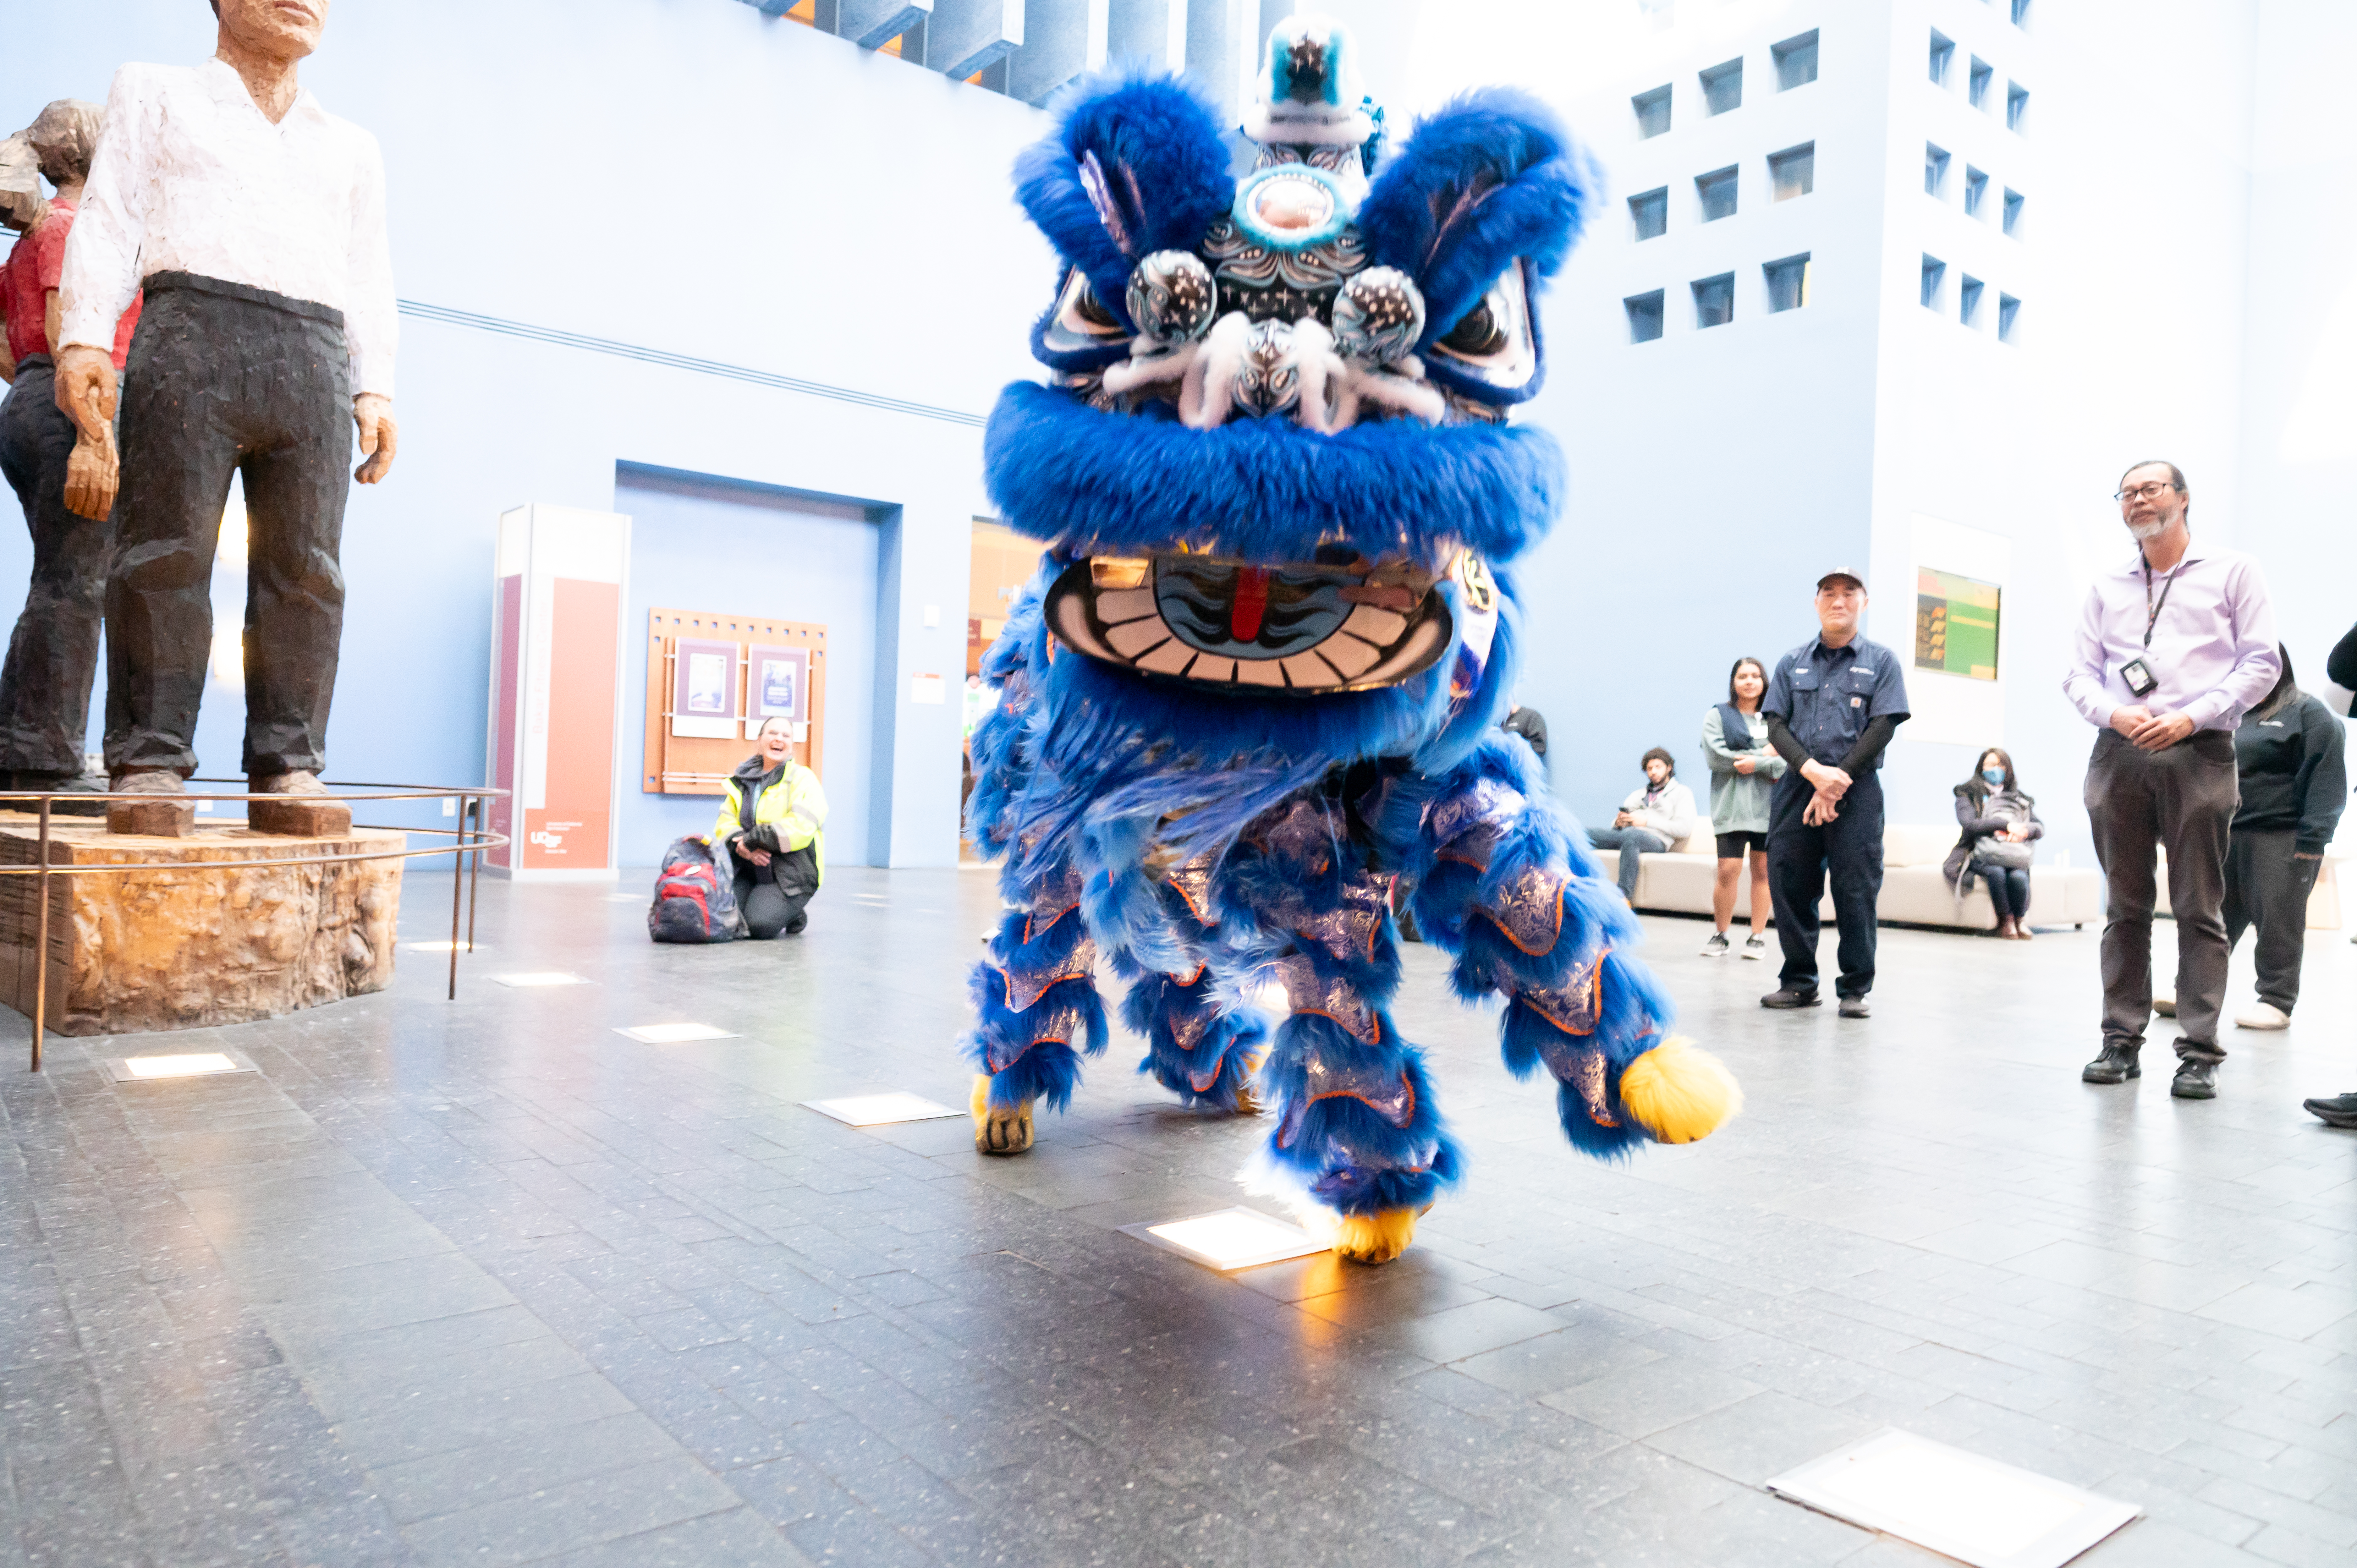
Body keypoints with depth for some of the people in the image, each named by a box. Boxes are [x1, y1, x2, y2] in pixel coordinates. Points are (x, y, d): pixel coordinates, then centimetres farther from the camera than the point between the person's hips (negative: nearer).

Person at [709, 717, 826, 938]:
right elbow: (725, 823, 8)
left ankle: (793, 915, 9)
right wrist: (744, 847, -14)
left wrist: (754, 839, -18)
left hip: (791, 872, -5)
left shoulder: (803, 779, -2)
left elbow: (800, 828, -16)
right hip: (749, 867, 5)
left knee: (760, 924, -25)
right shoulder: (743, 780, 15)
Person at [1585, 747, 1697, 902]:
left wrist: (1646, 821, -5)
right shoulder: (1638, 794, 35)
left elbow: (1684, 828, 1)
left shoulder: (1682, 793, 19)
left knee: (1630, 835, -43)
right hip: (1623, 834, 6)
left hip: (1656, 838, -5)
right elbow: (1615, 824, 28)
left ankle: (1624, 896, -50)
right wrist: (1619, 822, 1)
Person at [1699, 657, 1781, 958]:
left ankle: (1758, 937, 12)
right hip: (1732, 804, -2)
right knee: (1728, 870, -7)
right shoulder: (1718, 715, 6)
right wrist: (1765, 756, -6)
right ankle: (1720, 935, 6)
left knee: (1763, 870, 4)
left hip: (1769, 804, 2)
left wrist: (1754, 763, -13)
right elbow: (1716, 757, -7)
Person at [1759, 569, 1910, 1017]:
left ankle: (1855, 989, 5)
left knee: (1855, 890, -4)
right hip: (1798, 784, 2)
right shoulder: (1792, 663, 13)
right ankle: (1799, 982, 13)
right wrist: (1814, 770, -12)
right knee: (1788, 883, 1)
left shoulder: (1882, 661, 7)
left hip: (1857, 788, -2)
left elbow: (1882, 728, -2)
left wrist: (1837, 780, -11)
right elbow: (1776, 726, 5)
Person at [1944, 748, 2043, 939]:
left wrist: (2024, 830, -14)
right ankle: (2005, 921, -18)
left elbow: (2040, 828, 10)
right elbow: (1969, 824, -8)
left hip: (2014, 856, 2)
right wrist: (2006, 825, -15)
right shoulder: (1968, 793, 11)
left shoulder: (2018, 799, 22)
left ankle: (2020, 920, -13)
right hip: (1980, 855, -2)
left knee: (2019, 877, -34)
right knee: (1997, 873, -36)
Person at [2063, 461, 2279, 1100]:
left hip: (2198, 754, -3)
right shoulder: (2105, 587, 17)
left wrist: (2192, 717, -11)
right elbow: (2079, 673, 12)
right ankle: (2121, 1041, 8)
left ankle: (2199, 1053, -1)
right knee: (2124, 907, 4)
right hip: (2119, 755, 3)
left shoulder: (2231, 571, 8)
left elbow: (2262, 662, 1)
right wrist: (2115, 714, -9)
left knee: (2199, 909, -4)